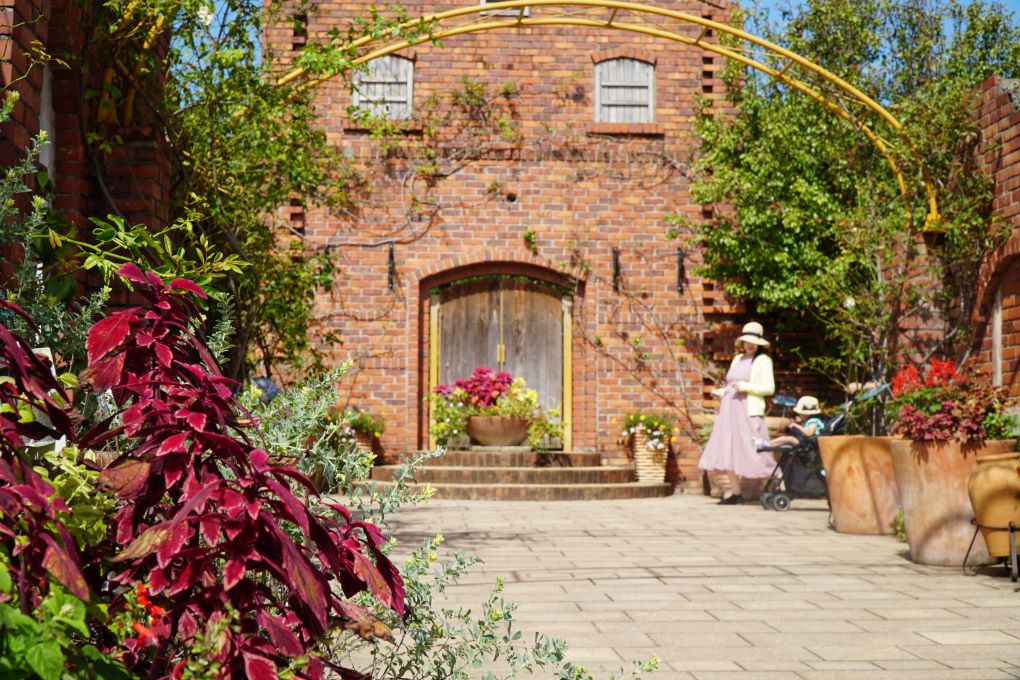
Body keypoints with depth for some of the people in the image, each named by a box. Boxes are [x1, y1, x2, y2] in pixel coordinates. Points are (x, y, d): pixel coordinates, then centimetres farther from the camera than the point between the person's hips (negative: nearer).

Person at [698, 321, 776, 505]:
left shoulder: (763, 361, 0)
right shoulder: (737, 359, 19)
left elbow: (769, 388, -8)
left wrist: (747, 386, -17)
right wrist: (721, 392, 8)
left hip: (748, 412, -7)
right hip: (729, 410, 7)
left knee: (754, 454, -9)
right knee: (727, 451, 5)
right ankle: (735, 492, 13)